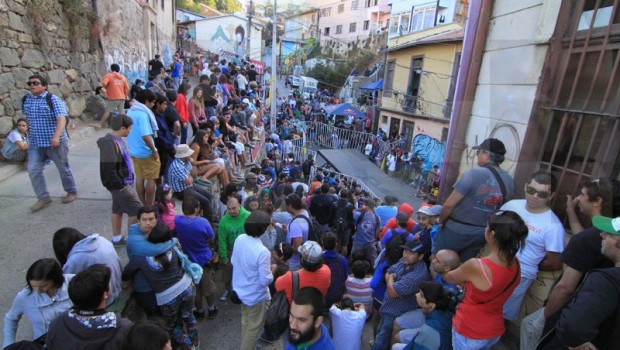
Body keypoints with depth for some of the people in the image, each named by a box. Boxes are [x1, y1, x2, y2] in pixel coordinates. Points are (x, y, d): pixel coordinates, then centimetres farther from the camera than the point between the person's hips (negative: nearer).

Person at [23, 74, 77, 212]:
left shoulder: (53, 99, -12)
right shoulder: (26, 100, 6)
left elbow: (61, 119, -23)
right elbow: (28, 119, 20)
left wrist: (56, 137, -35)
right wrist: (30, 133, 21)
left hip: (55, 142, -5)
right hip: (35, 143, 6)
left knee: (63, 168, 8)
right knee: (33, 170, -1)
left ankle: (72, 191, 27)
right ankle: (43, 198, 10)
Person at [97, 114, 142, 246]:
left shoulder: (116, 140, 7)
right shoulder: (110, 143, -24)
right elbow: (108, 169, -27)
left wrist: (122, 183, 19)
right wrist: (120, 185, -20)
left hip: (123, 182, 10)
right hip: (120, 185, -10)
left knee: (118, 210, 18)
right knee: (136, 211, -3)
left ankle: (117, 238, 31)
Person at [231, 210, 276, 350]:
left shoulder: (239, 239, -12)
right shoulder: (263, 252, -33)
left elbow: (233, 262, 3)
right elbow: (265, 281, -25)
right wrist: (272, 269, -7)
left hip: (241, 290, 8)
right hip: (256, 296, -8)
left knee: (245, 321, 30)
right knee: (254, 328, 16)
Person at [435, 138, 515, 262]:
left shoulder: (474, 174, -22)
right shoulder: (509, 181, -3)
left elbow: (449, 204, -21)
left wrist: (440, 221, -4)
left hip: (456, 231, -6)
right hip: (481, 234, 6)